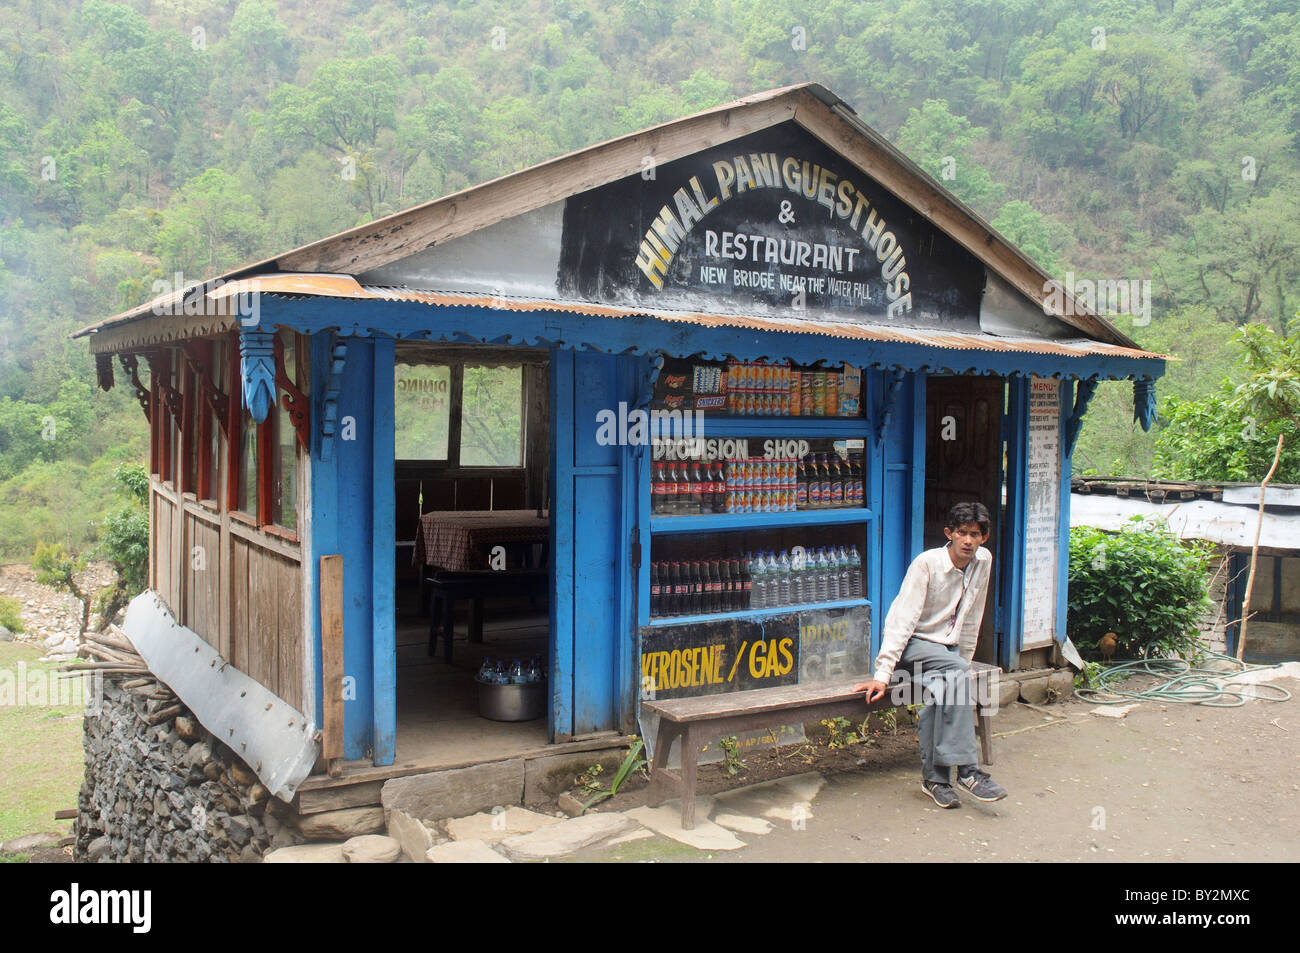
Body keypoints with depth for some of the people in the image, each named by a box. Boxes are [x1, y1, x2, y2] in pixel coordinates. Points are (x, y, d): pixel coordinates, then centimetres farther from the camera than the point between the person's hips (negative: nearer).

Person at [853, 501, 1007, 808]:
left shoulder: (983, 561, -1)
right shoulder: (927, 563, -18)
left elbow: (971, 619, 9)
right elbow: (903, 620, -24)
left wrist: (964, 662, 9)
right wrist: (882, 674, -30)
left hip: (948, 645, 5)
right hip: (912, 644, -5)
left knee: (942, 700, -27)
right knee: (955, 672, -33)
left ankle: (934, 777, -16)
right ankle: (967, 770, -31)